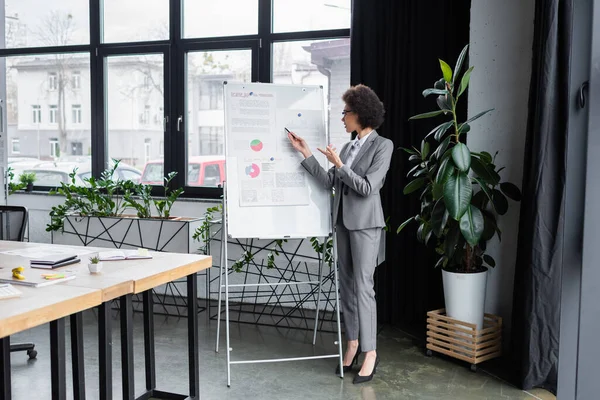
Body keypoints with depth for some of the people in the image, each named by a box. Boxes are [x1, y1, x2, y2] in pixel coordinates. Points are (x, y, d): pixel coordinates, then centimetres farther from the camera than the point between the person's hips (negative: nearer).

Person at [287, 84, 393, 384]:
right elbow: (329, 182, 6)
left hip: (365, 223, -7)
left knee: (363, 286, -7)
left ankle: (370, 353, 1)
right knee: (346, 284, 10)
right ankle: (352, 343, 20)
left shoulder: (382, 146, -8)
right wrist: (306, 153, 3)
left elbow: (367, 187, -14)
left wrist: (339, 164, -12)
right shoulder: (348, 147, 13)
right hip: (342, 221, 7)